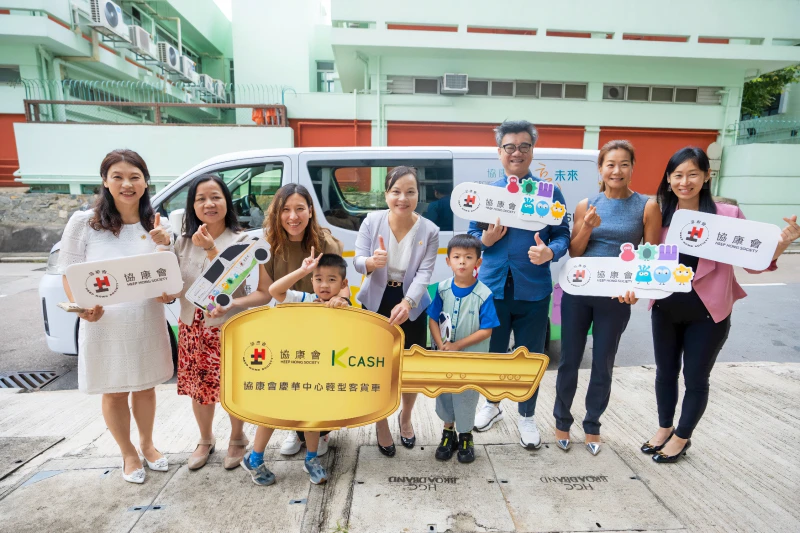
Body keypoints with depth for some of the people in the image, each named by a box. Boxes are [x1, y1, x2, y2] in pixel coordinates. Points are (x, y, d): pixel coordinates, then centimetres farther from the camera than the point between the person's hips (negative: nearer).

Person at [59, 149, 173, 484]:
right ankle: (129, 454, 37)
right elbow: (70, 275, -3)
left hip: (148, 323, 2)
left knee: (145, 388, 19)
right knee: (115, 393, 15)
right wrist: (82, 307, -21)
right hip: (104, 325, -2)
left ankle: (147, 445, 42)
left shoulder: (156, 225, -1)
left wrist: (164, 246, -16)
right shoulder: (83, 222, -9)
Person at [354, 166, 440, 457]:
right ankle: (381, 423, 36)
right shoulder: (372, 221, -11)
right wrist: (371, 262, -35)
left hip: (411, 306, 0)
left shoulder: (429, 230, -13)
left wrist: (407, 303, -34)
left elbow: (424, 273, -17)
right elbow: (357, 261, -10)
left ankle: (405, 417, 44)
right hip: (376, 303, 0)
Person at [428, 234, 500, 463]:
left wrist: (457, 345, -18)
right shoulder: (442, 289, -8)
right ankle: (448, 433, 42)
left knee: (466, 398, 14)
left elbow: (486, 330, -17)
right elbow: (433, 319, -4)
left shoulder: (483, 294, -17)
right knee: (444, 395, 19)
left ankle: (465, 437, 38)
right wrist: (442, 346, -16)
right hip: (444, 356, 3)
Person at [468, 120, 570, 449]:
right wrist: (486, 239, -15)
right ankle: (492, 404, 40)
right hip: (493, 287, 1)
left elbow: (563, 235, -1)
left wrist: (549, 252, -22)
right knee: (493, 352, 14)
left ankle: (526, 417, 33)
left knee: (531, 356, 10)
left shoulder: (550, 192, 1)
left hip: (533, 291, -1)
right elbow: (471, 237, 7)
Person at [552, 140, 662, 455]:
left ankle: (592, 426, 32)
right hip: (577, 292, 1)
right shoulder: (586, 205, 3)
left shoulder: (647, 207, -2)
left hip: (616, 298, -1)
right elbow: (573, 253, 3)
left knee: (603, 365, 12)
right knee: (569, 360, 9)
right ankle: (562, 422, 28)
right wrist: (588, 229, -14)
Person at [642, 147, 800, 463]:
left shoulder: (728, 215, -10)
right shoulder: (660, 214, -3)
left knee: (696, 378, 12)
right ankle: (664, 429, 40)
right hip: (665, 309, 3)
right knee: (665, 372, 18)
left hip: (707, 312, -3)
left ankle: (682, 437, 35)